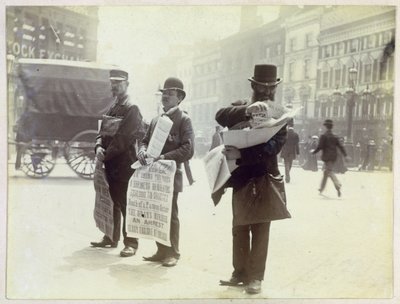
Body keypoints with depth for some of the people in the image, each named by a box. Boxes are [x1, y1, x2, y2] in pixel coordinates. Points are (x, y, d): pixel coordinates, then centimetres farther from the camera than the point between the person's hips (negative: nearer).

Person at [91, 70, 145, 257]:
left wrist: (106, 154, -12)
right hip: (110, 165, 8)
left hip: (125, 165, -8)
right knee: (112, 202, 15)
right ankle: (111, 237, 28)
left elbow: (123, 138, -16)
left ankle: (131, 243, 5)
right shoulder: (111, 109, 17)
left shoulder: (132, 110, -8)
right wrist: (99, 147, -7)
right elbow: (102, 131, 13)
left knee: (126, 204, -3)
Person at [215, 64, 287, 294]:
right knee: (239, 228, 11)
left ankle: (255, 277, 10)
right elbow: (221, 116, -17)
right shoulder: (240, 107, 6)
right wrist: (246, 110, -34)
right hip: (241, 178, 3)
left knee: (260, 230, 1)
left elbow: (273, 147, -16)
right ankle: (240, 273, 23)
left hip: (264, 179, -3)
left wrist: (240, 154, -24)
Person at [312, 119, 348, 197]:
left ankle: (338, 186, -32)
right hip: (334, 156, 7)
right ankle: (321, 188, 29)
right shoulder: (335, 137, 9)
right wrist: (345, 155, 6)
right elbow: (341, 146, 5)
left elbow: (319, 147, -13)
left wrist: (313, 152, 3)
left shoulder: (323, 136, -9)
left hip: (327, 156, -7)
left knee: (329, 171, -10)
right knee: (326, 171, 17)